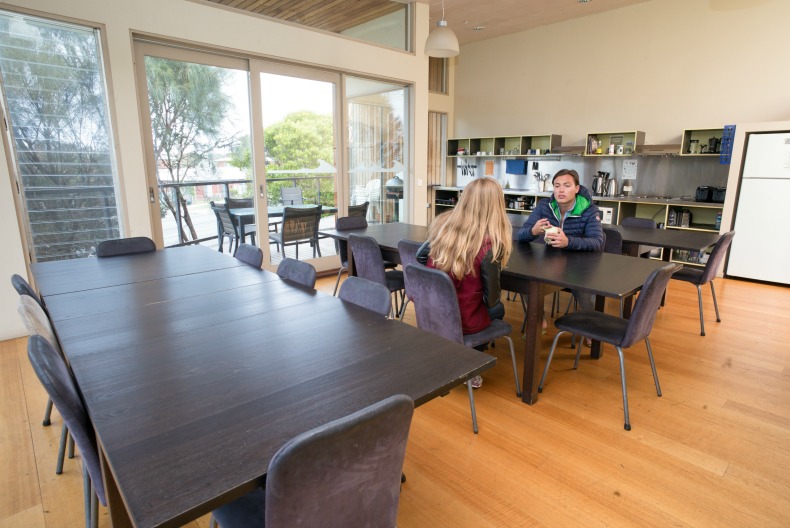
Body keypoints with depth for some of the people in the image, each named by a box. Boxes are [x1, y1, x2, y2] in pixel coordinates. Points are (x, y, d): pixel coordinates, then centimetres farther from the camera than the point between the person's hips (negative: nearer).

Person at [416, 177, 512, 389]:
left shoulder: (441, 224, -6)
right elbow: (491, 298, -14)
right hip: (462, 321, -5)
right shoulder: (489, 243, -22)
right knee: (497, 308, 29)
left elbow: (420, 258, 9)